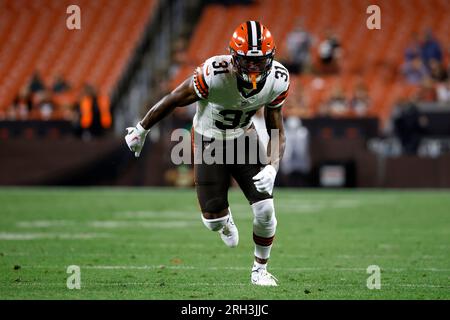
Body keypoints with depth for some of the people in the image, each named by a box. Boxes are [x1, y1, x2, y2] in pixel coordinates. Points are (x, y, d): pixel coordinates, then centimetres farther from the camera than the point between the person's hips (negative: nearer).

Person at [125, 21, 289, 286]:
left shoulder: (277, 80, -22)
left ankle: (260, 270, 15)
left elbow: (277, 131, -9)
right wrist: (141, 130, -6)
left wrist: (272, 167, -27)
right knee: (213, 221, -2)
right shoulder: (215, 74, -35)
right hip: (209, 142, -3)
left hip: (244, 137, 3)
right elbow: (173, 100, -19)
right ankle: (224, 217, 39)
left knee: (265, 209, -10)